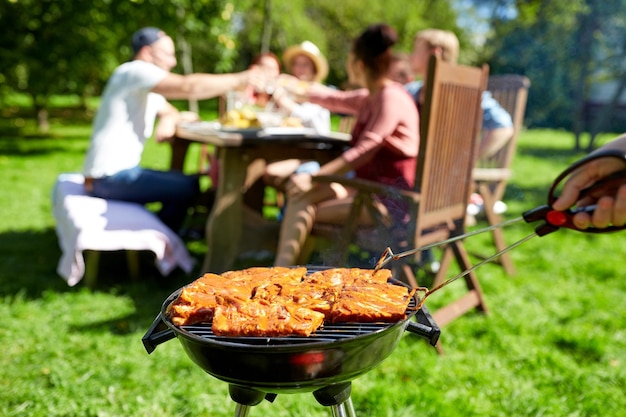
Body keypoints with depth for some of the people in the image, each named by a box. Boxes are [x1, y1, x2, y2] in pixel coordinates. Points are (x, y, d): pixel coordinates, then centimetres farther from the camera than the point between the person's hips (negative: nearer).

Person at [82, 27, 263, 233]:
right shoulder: (136, 71, -13)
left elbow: (171, 113, 22)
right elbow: (189, 87, -27)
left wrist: (168, 120, -4)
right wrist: (239, 79, -21)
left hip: (117, 171, 10)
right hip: (110, 176, -10)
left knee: (188, 182, 15)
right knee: (187, 189, -16)